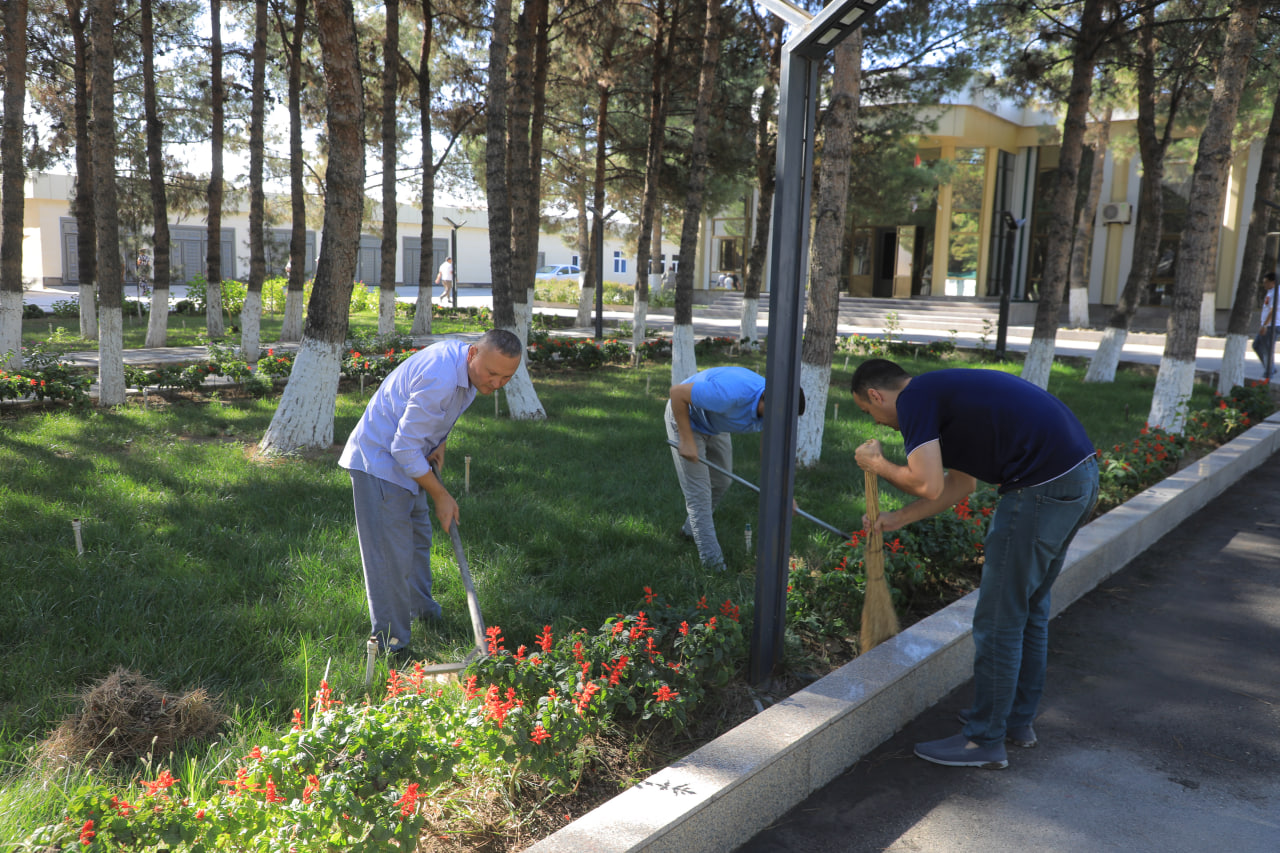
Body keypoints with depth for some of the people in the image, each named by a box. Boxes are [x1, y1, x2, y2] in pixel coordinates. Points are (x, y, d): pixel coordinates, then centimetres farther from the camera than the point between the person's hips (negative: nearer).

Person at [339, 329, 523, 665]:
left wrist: (439, 442, -1)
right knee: (391, 555, -9)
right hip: (380, 462, -10)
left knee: (418, 535, 24)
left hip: (407, 457, 10)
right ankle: (392, 644, 1)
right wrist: (441, 496, -20)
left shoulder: (464, 361, -4)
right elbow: (405, 449, -29)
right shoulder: (440, 380, -34)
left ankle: (420, 607, 45)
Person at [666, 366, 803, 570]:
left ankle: (692, 528, 40)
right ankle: (712, 560, -1)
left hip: (716, 427, 8)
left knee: (721, 483, 18)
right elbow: (677, 392, -36)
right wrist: (687, 441, -32)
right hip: (685, 417, -7)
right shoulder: (730, 394, -44)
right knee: (698, 492, -8)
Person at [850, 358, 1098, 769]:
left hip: (1043, 486, -10)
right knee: (1030, 606, 21)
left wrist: (877, 464, 2)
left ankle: (985, 741, 12)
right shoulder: (942, 389, 22)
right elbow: (960, 482, 29)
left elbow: (928, 486, -16)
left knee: (999, 618, 1)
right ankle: (1019, 720, 34)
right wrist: (896, 519, 30)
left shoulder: (914, 398, -7)